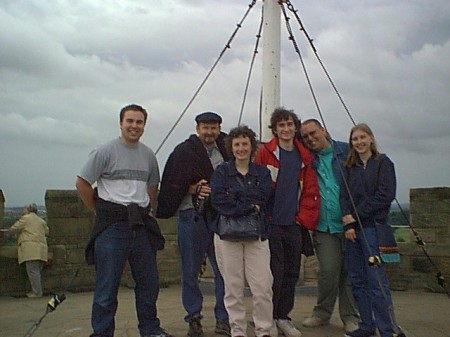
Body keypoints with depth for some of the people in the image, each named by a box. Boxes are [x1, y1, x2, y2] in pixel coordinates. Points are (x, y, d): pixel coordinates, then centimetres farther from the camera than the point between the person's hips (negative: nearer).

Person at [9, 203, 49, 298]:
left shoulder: (26, 218, 3)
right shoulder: (41, 221, 23)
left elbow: (13, 229, 6)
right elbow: (47, 232, 30)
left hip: (31, 248, -7)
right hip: (42, 248, 8)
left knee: (32, 271, -8)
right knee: (37, 271, 11)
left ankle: (37, 293, -11)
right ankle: (37, 291, 9)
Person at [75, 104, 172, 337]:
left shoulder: (148, 155, 12)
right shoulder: (106, 151, -5)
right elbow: (81, 183, -4)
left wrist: (146, 209, 13)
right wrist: (101, 212, 0)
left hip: (141, 225, 6)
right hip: (112, 226, -5)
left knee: (149, 282, 12)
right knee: (107, 286, -1)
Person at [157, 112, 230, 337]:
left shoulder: (225, 150, 10)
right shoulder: (184, 151, -3)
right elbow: (172, 185, -5)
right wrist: (193, 189, -19)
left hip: (219, 217, 4)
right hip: (192, 217, -3)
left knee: (223, 269, 5)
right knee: (190, 270, 5)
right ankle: (194, 319, 18)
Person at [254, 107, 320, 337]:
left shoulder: (304, 158, 10)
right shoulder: (265, 153, -3)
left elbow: (311, 191, 11)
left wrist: (305, 218, 3)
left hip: (295, 225, 4)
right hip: (271, 223, -4)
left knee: (292, 274, 10)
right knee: (275, 273, -3)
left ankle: (283, 317, 24)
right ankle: (268, 318, 13)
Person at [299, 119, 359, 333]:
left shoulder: (346, 151, 1)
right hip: (323, 226, 1)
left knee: (349, 271, 5)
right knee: (329, 270, -7)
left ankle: (350, 317, 19)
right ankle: (322, 313, 13)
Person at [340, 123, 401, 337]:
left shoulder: (383, 163, 1)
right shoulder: (350, 167, 15)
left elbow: (385, 195, -8)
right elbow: (344, 196, 7)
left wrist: (356, 215, -9)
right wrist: (348, 222, -8)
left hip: (373, 227, -5)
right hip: (351, 228, 5)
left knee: (376, 280, -10)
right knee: (357, 280, 7)